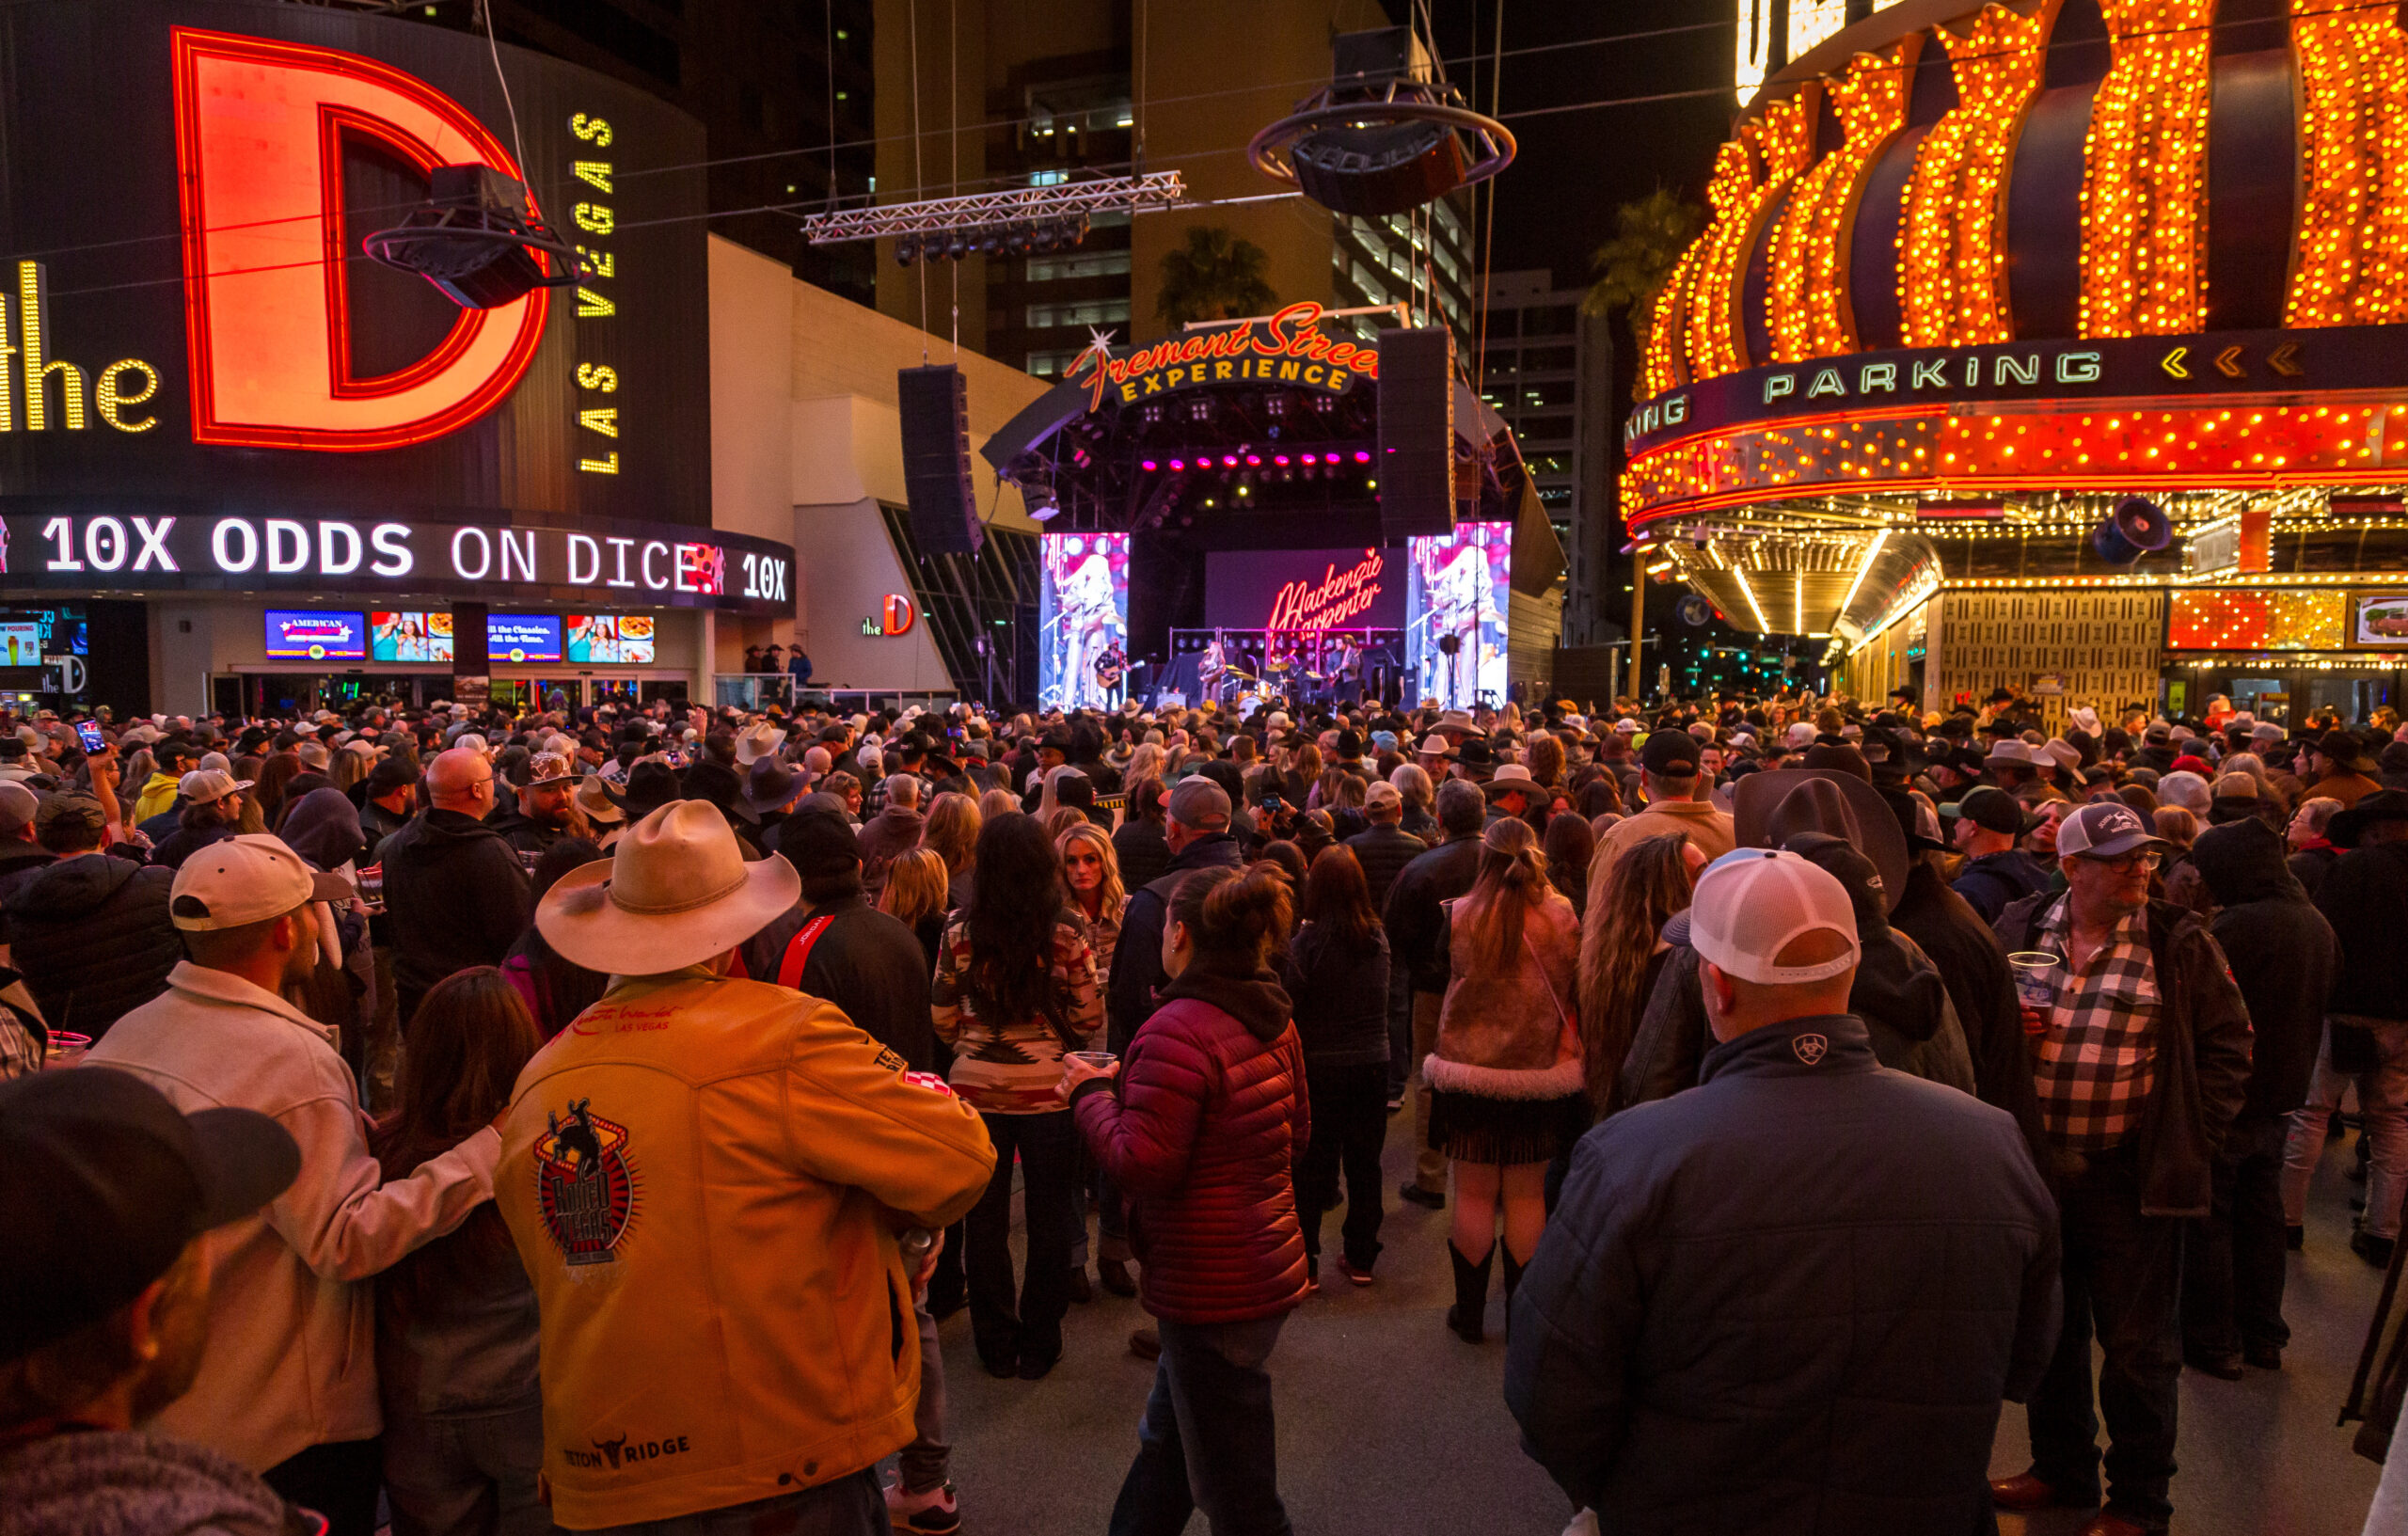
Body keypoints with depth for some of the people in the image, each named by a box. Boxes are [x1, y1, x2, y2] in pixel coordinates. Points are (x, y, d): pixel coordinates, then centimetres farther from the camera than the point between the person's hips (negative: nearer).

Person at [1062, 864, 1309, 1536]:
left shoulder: (1177, 1031, -24)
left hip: (1211, 1291, -9)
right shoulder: (1274, 1020, 3)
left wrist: (1092, 1093, -7)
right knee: (1165, 1439, 28)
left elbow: (1140, 1164, -25)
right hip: (1268, 1267, 9)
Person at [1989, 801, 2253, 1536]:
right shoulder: (2019, 931, 3)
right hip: (2035, 1166, 3)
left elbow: (2227, 1042, 2)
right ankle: (2061, 1468, 35)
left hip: (2132, 1175, -3)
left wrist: (2192, 1138, -5)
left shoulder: (2180, 943, -4)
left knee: (2137, 1343, 8)